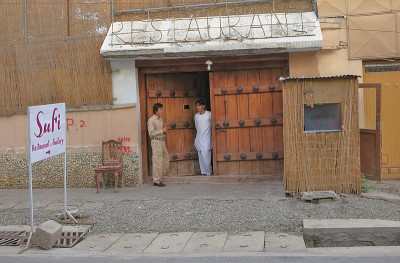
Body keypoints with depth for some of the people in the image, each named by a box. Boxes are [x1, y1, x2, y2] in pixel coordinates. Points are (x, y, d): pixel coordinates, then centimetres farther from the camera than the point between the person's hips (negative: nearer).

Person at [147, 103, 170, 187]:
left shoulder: (160, 118, 12)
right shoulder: (151, 120, -13)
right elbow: (151, 133, -19)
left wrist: (164, 131, 3)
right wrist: (162, 131, -16)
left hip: (162, 141, 9)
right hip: (156, 141, -9)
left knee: (166, 159, 12)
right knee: (157, 161, -6)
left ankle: (160, 176, 24)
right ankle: (157, 181, 1)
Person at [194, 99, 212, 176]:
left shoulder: (209, 114, -8)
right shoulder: (196, 116, 7)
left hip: (207, 138, -5)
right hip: (199, 138, 5)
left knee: (206, 154, -14)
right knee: (201, 156, 4)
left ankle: (209, 172, -2)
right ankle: (203, 172, 10)